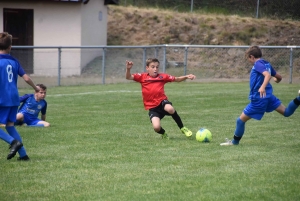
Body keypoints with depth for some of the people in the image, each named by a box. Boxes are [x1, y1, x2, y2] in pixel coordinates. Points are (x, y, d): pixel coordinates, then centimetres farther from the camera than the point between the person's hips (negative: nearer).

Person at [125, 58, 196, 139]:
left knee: (170, 109, -37)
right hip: (152, 107, 0)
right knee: (156, 127, -22)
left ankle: (182, 128, -13)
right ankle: (163, 133, 19)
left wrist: (186, 77, -4)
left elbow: (177, 79, 11)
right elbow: (128, 77, -5)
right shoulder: (142, 77, 3)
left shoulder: (162, 76, 7)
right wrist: (128, 69, -25)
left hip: (162, 101, 0)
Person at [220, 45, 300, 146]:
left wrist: (263, 86, -47)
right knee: (286, 112, 6)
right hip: (269, 96, 8)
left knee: (241, 120, 3)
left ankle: (235, 142, 14)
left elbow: (268, 74, -30)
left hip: (258, 99, -8)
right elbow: (279, 77, 23)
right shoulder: (267, 64, 12)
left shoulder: (258, 64, -12)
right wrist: (277, 80, 48)